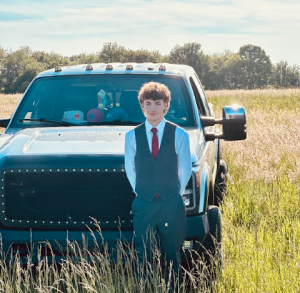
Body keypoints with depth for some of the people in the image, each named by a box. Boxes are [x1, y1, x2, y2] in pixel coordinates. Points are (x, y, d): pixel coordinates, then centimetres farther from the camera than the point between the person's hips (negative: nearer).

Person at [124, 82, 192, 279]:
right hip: (143, 204, 1)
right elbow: (130, 170, 10)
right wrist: (141, 193, 8)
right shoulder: (132, 136, 3)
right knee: (143, 255, 2)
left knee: (172, 255, 4)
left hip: (172, 204, -1)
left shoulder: (179, 135, 0)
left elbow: (185, 170, 6)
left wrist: (176, 194, 7)